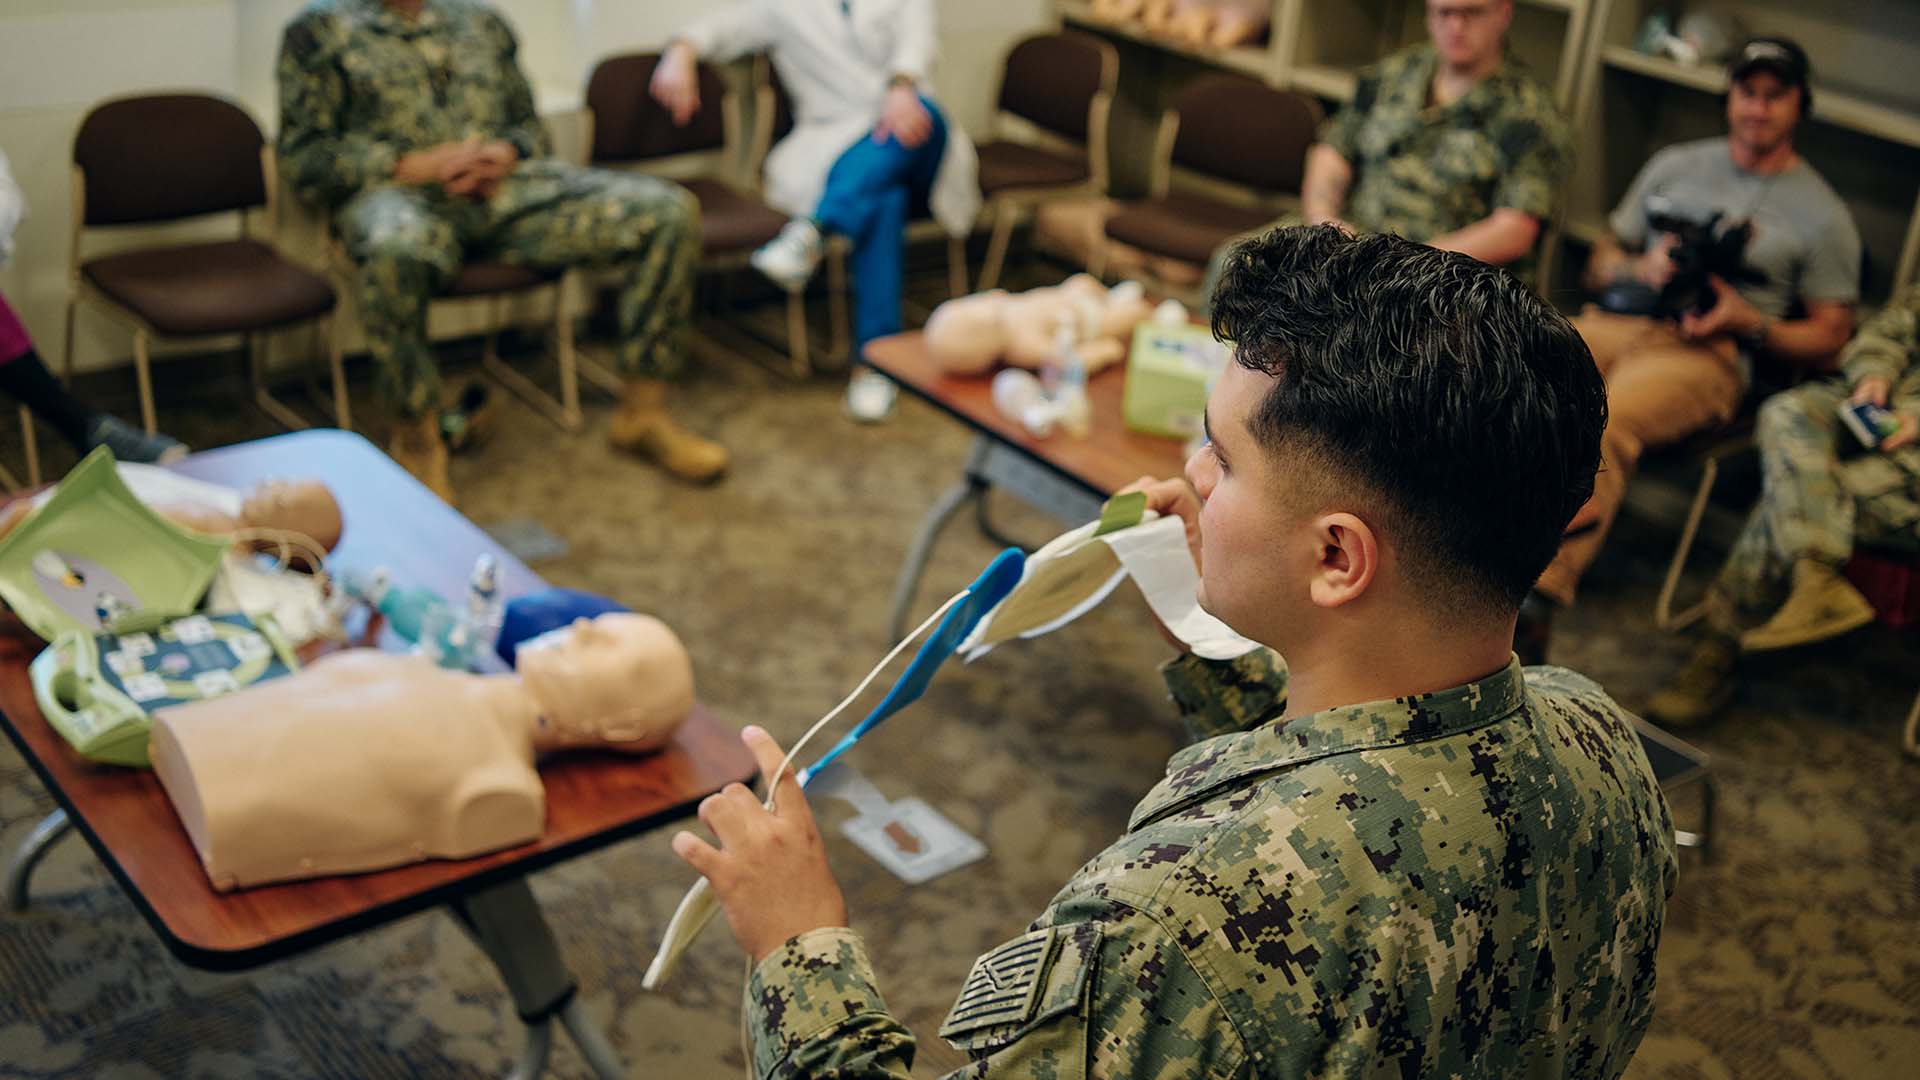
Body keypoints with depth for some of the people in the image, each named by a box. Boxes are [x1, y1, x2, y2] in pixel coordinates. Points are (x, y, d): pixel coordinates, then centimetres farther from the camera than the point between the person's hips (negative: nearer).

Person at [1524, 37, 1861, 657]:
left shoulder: (1822, 215, 15)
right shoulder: (1675, 165, 25)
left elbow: (1829, 343, 12)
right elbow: (1599, 265, 27)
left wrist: (1748, 322, -6)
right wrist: (1641, 268, 3)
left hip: (1707, 354, -4)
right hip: (1613, 324, 4)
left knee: (1608, 423, -38)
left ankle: (1537, 602, -49)